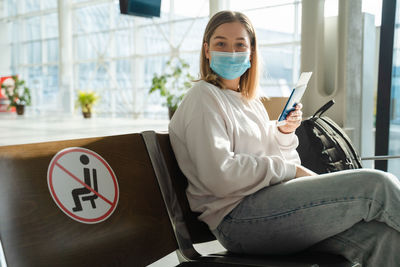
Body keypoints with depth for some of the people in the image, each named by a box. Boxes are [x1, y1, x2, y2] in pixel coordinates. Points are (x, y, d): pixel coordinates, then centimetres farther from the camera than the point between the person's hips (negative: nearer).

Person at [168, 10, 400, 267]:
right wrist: (290, 170, -12)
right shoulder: (204, 97, -4)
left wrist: (284, 132, 3)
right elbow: (221, 176, -18)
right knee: (377, 185, -16)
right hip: (237, 216, -7)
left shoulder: (250, 100, 21)